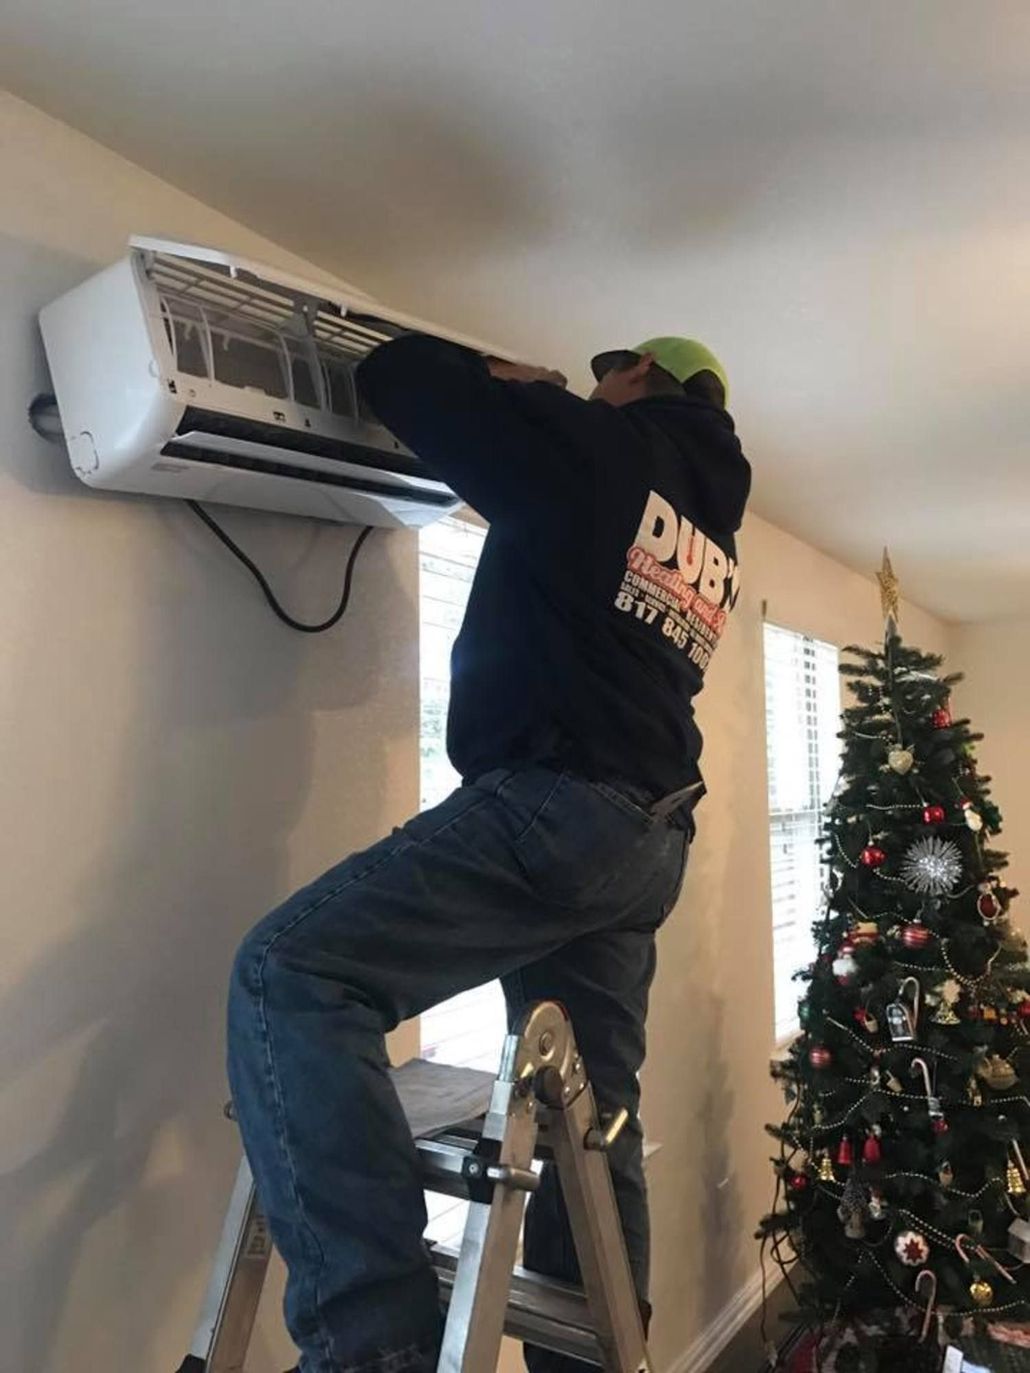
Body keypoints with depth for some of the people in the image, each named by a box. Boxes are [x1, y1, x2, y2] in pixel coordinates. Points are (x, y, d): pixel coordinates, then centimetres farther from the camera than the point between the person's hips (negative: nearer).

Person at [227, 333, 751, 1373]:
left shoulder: (595, 449, 2)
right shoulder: (714, 530, 23)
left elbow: (395, 378, 6)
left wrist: (517, 390, 25)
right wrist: (533, 408, 40)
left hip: (557, 806, -9)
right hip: (649, 838, 10)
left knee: (290, 975, -16)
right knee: (592, 1116, 15)